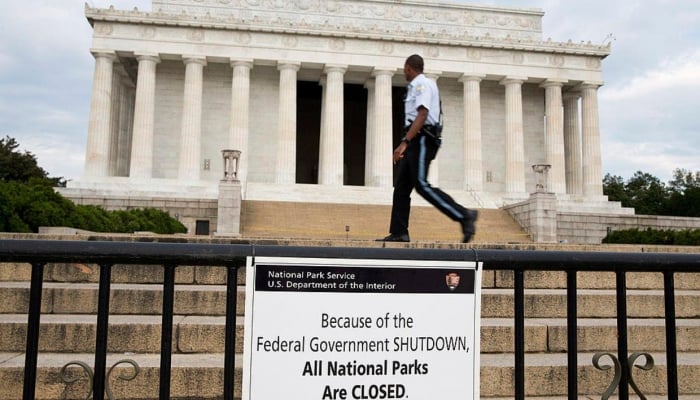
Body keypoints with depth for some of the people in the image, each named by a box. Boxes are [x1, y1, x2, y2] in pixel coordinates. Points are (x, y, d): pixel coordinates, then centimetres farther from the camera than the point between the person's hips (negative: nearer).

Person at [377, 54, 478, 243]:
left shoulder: (423, 84, -7)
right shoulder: (415, 86, 23)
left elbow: (422, 115, -19)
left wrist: (404, 142, -27)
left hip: (422, 140, -10)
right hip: (417, 141, 10)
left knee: (421, 185, -16)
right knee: (401, 186, 4)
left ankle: (463, 215, -14)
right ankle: (399, 233, 3)